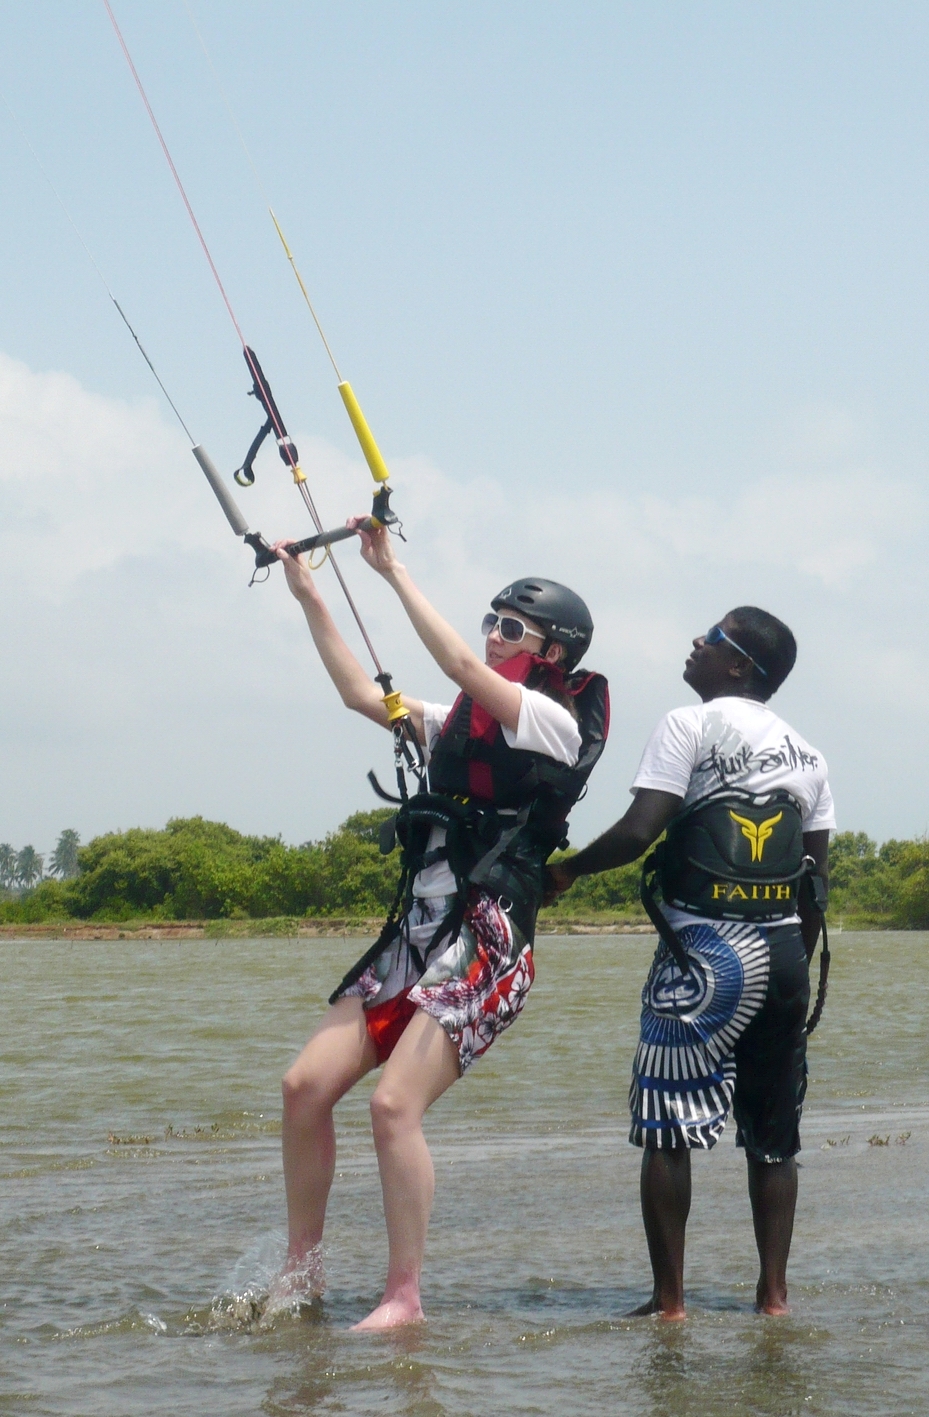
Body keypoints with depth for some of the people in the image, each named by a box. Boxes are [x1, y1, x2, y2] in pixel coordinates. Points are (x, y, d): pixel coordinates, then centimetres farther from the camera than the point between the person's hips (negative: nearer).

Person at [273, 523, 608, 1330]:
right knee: (307, 1085, -1)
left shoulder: (554, 724, -4)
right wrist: (310, 598, 17)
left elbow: (460, 665, -17)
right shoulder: (462, 724, 20)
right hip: (415, 938, 8)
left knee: (395, 1103, -21)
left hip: (485, 948, -8)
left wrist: (394, 571, -11)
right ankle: (301, 1273, 9)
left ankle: (404, 1298, -14)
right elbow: (363, 695, 22)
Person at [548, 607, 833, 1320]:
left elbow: (638, 832, -14)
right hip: (785, 948, 6)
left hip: (706, 944, -6)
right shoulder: (806, 752, 15)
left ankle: (669, 1299, -4)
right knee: (773, 1133, 12)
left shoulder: (691, 726, -4)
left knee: (666, 1123, -1)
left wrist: (566, 870, 1)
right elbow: (816, 875, 13)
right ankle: (774, 1293, 11)